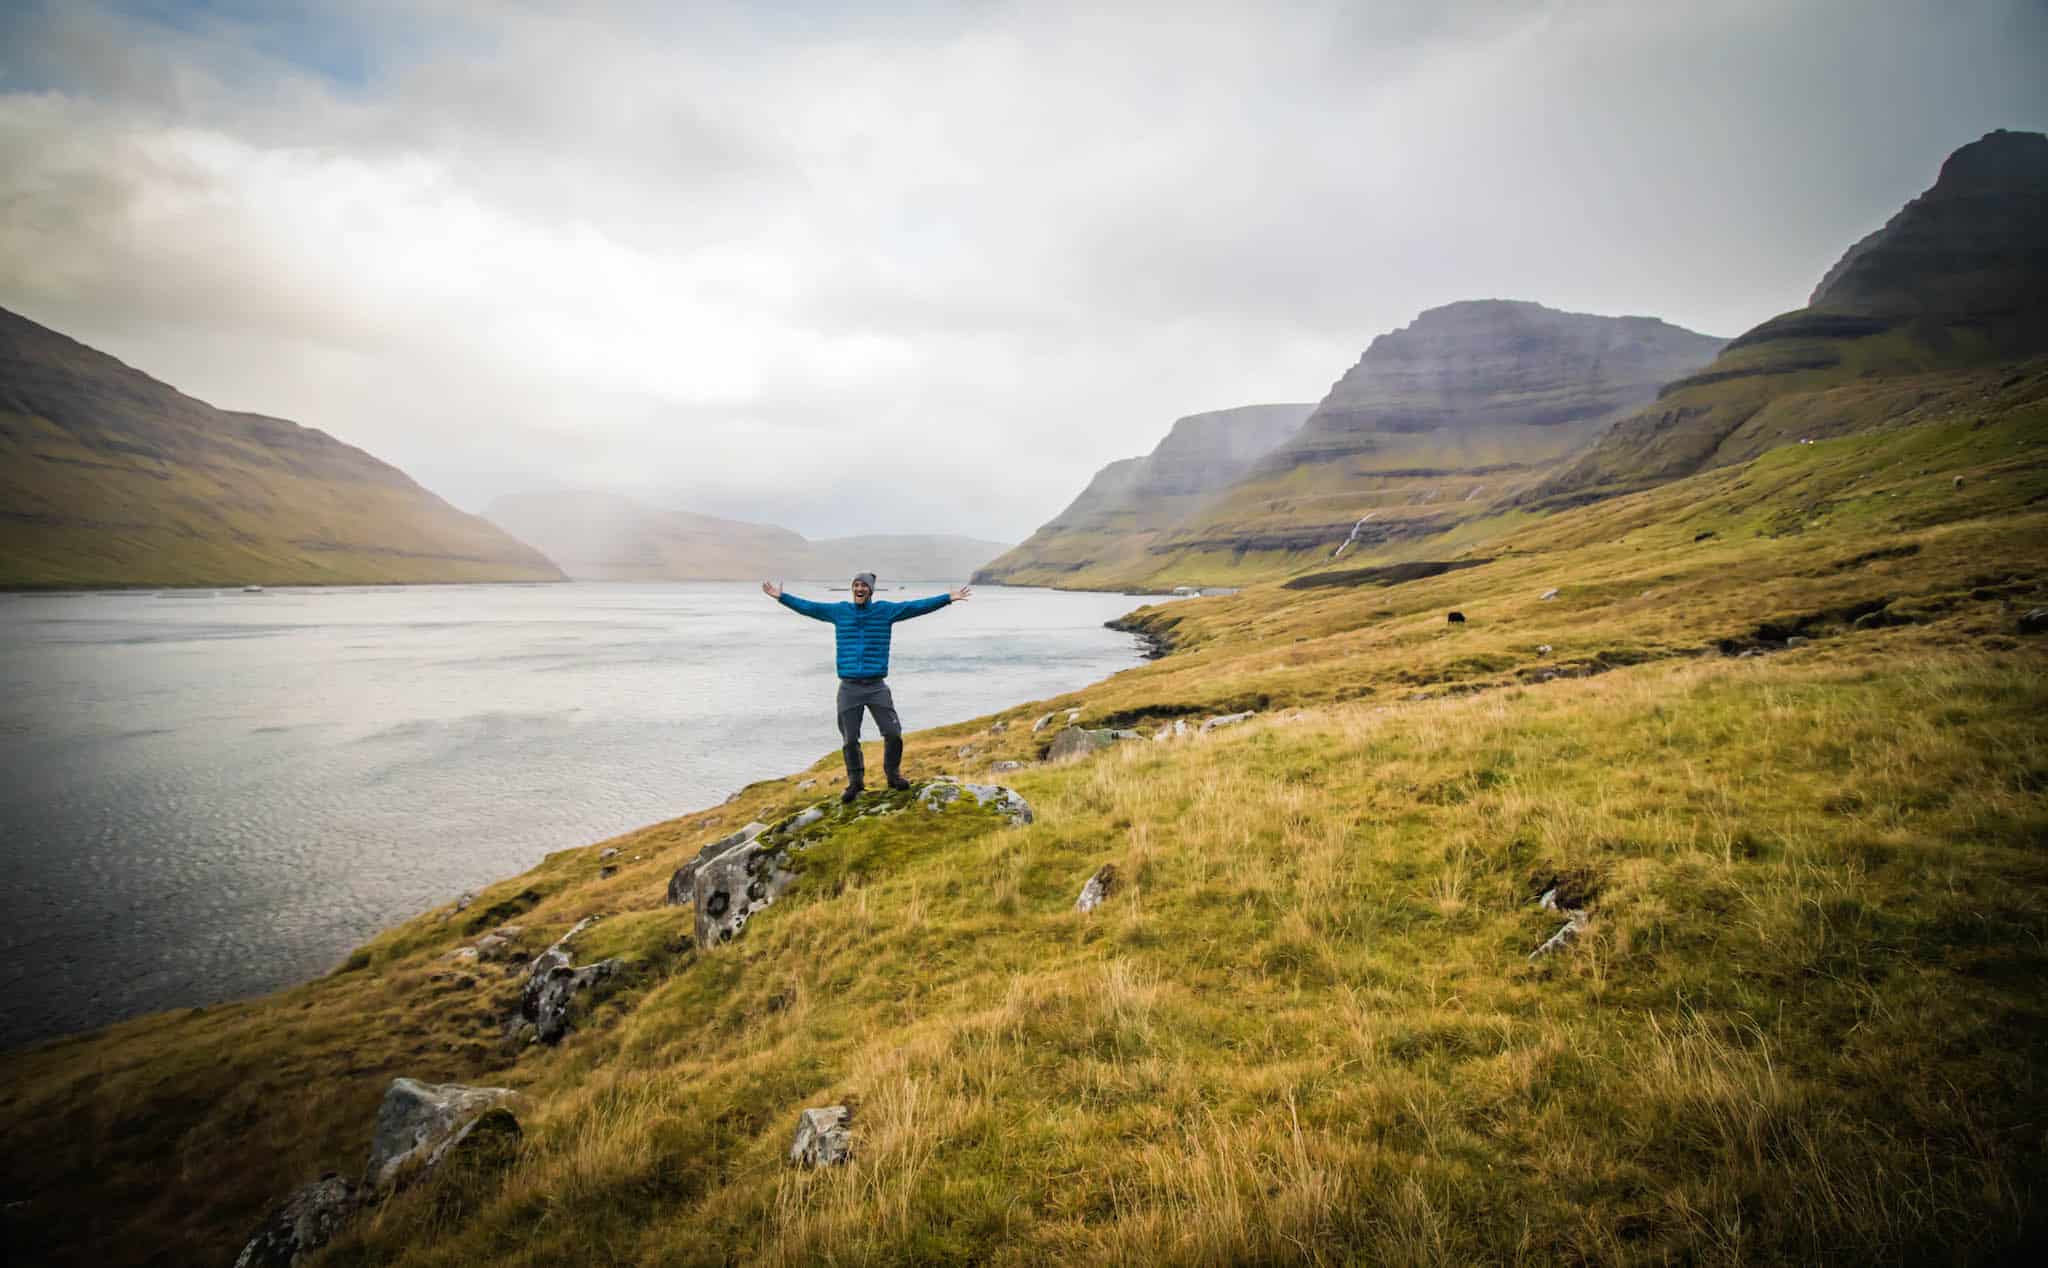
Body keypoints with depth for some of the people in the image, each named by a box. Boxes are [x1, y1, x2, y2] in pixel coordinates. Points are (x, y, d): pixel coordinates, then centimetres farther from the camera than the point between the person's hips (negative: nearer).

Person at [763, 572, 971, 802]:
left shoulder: (885, 610, 1)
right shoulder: (839, 611, 6)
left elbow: (918, 606, -4)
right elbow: (808, 607, 10)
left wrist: (948, 597, -10)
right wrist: (781, 596, 6)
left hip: (877, 686, -1)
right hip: (849, 688, 1)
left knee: (893, 734, -3)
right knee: (849, 739, 4)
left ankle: (893, 774, 21)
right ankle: (855, 782, 23)